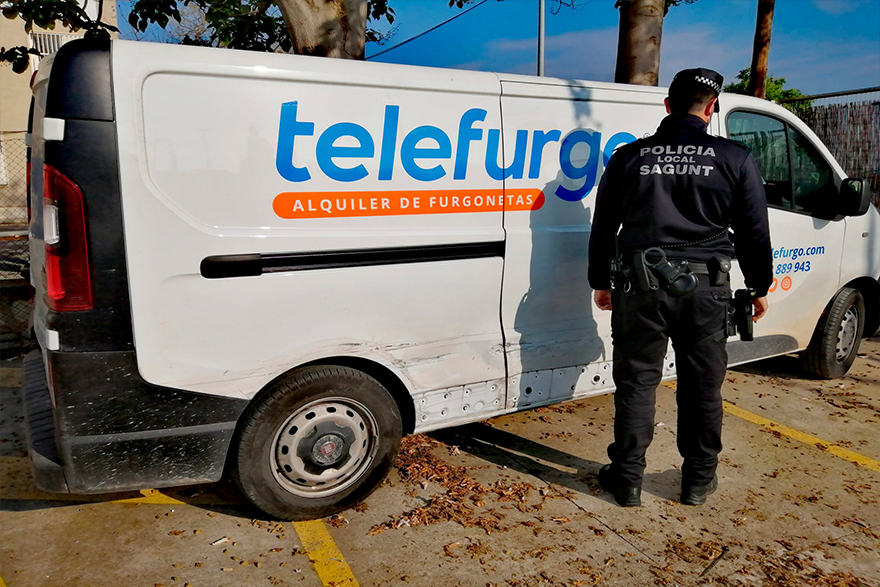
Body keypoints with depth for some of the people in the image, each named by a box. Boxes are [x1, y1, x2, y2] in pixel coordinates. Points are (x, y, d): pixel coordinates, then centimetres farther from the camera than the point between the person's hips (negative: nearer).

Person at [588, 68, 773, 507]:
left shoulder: (628, 157, 4)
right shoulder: (735, 160, 2)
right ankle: (699, 480, 26)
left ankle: (627, 479, 16)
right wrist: (760, 288, 19)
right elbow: (755, 233, 6)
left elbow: (603, 228, 8)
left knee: (636, 383, 8)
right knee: (703, 388, 13)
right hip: (705, 289, 0)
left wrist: (600, 282, 18)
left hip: (641, 287, 0)